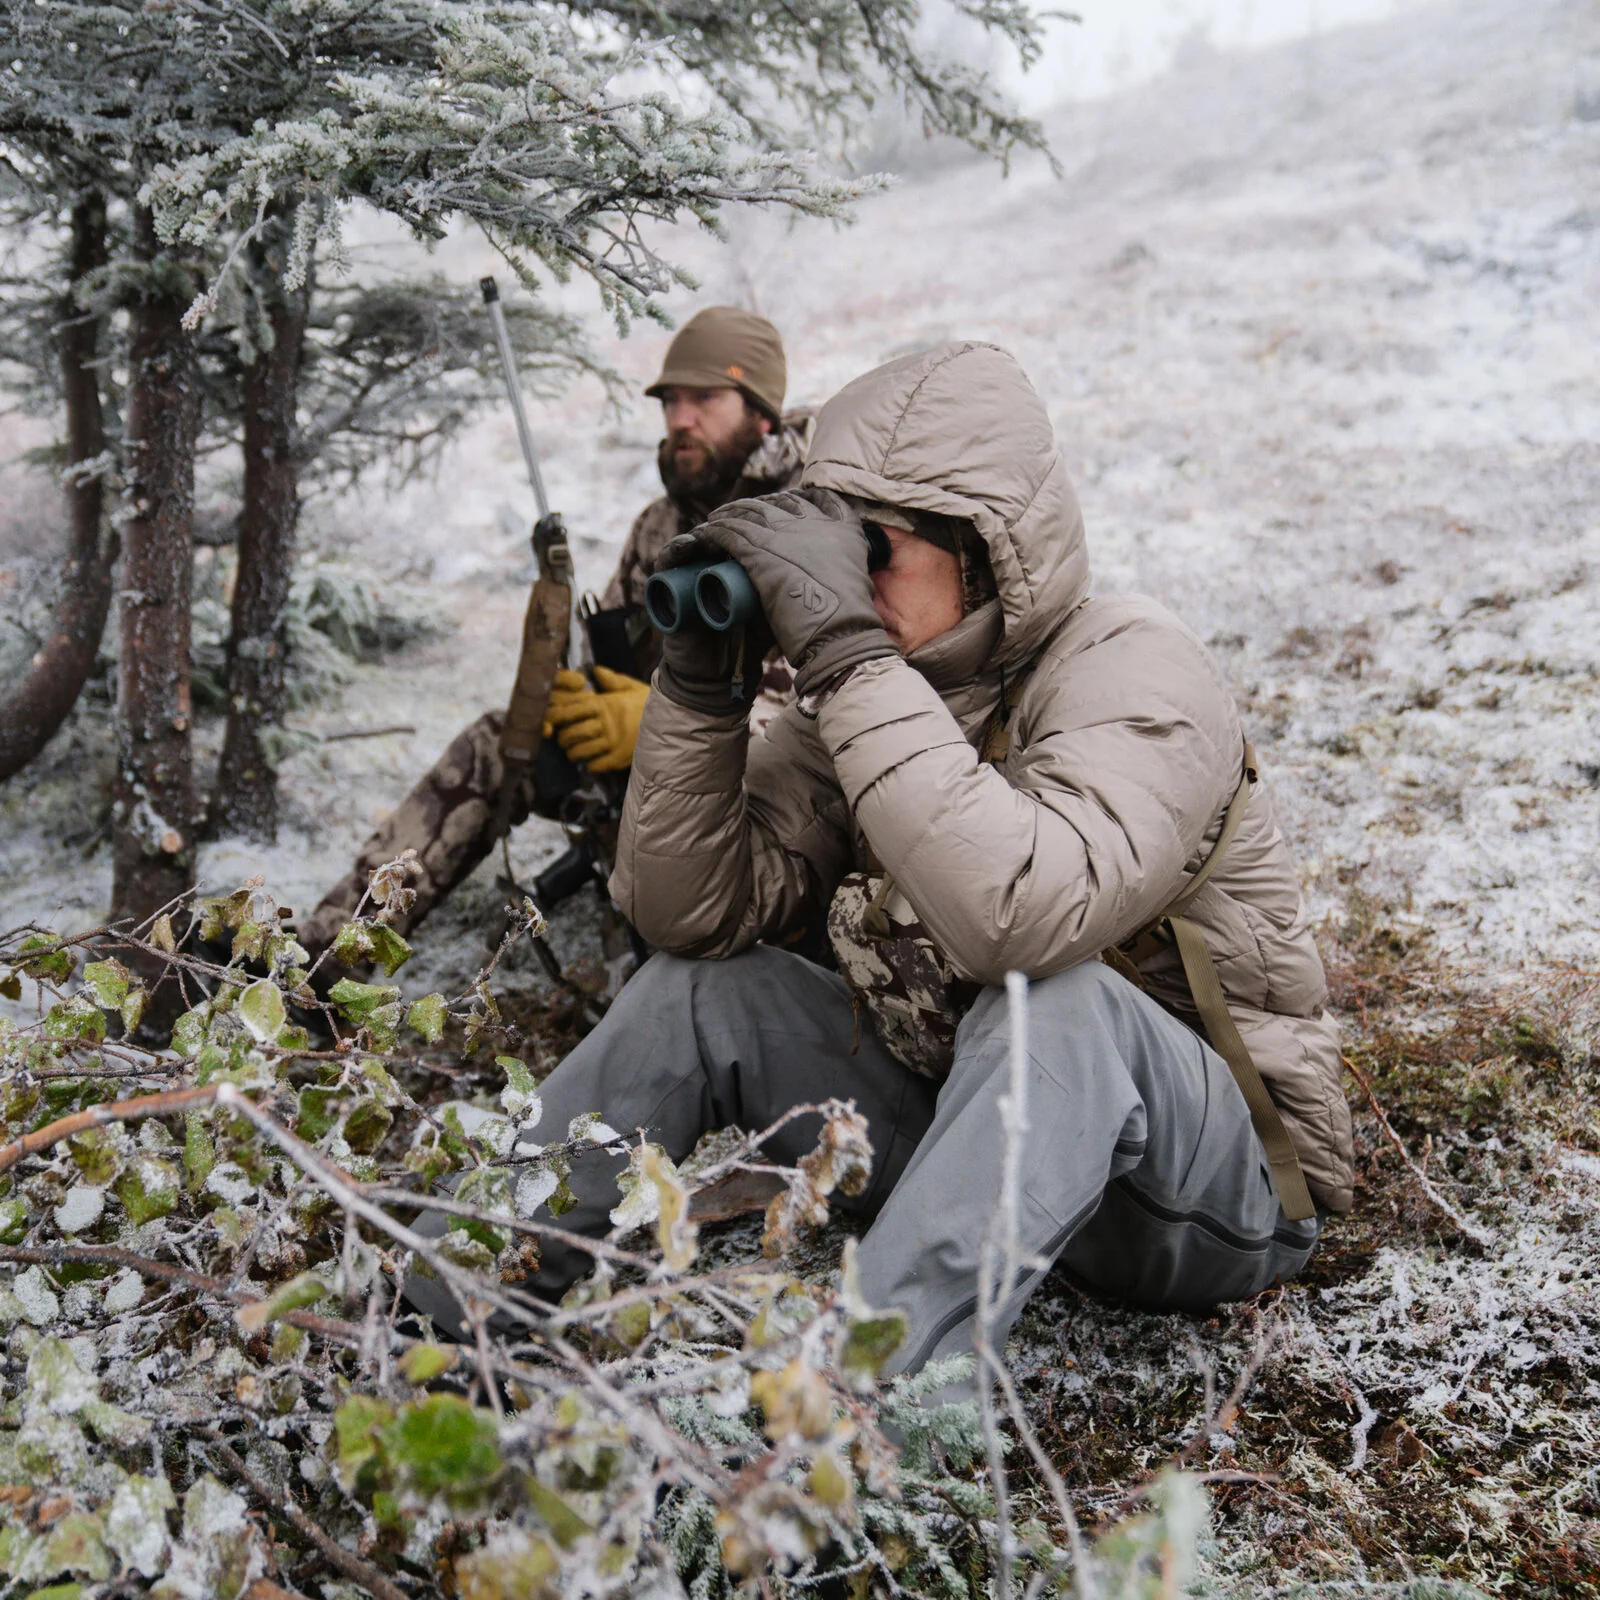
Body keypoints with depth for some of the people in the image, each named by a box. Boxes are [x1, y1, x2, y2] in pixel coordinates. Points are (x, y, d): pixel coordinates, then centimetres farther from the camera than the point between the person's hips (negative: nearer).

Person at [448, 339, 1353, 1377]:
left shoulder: (1136, 671, -19)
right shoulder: (875, 688, 0)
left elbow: (1024, 914, -41)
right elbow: (690, 914, -4)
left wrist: (851, 655, -37)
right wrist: (698, 677, -15)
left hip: (1221, 1189, -6)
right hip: (981, 1136, 6)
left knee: (1059, 1001, -37)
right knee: (696, 988, -4)